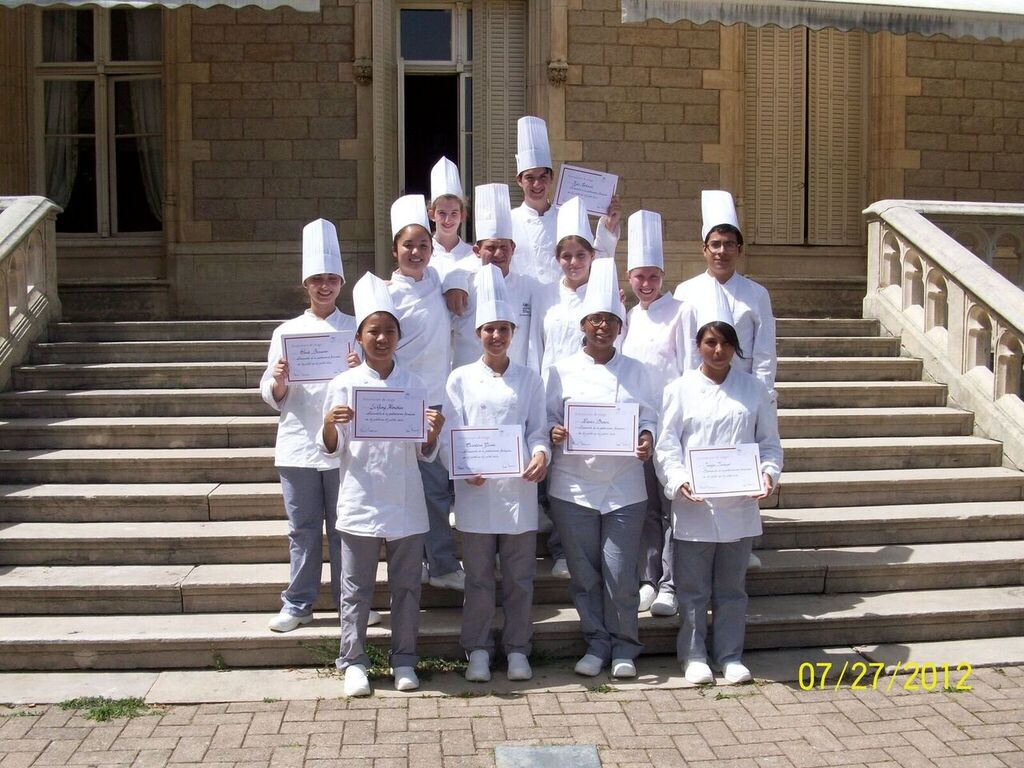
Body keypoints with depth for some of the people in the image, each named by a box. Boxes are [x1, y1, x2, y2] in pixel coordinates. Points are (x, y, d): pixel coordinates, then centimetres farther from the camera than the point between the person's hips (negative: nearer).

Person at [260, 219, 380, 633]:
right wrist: (278, 382, -15)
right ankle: (298, 604, 19)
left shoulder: (355, 329, 6)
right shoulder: (287, 331, 8)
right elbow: (271, 396, 7)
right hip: (298, 443, 1)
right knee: (303, 529, 8)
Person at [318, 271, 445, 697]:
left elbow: (425, 455, 7)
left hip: (405, 505, 2)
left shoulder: (413, 383, 4)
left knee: (406, 586, 9)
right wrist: (328, 425, -19)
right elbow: (331, 450, 1)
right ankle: (353, 662, 18)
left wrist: (433, 433, -14)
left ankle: (403, 660, 22)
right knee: (356, 588, 6)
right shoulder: (343, 384, -1)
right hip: (359, 502, -2)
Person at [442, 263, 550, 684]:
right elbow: (450, 435, -1)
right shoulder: (461, 379, 4)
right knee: (479, 577, 6)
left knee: (520, 577, 7)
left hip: (519, 488, 1)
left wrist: (541, 453, -15)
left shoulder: (530, 379, 9)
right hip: (476, 490, -1)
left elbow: (538, 429, 7)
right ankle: (477, 650, 19)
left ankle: (516, 648, 20)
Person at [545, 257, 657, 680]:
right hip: (574, 484, 0)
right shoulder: (562, 370, 3)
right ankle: (596, 642, 24)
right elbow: (549, 418, 6)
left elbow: (647, 417, 8)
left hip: (623, 485, 0)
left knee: (621, 574, 0)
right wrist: (554, 434, -16)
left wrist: (647, 438, -13)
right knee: (584, 573, 7)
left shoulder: (635, 371, 7)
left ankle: (624, 645, 19)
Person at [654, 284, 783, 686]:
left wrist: (768, 473, -10)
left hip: (739, 505, 2)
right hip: (693, 505, -2)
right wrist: (678, 480, -18)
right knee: (693, 588, 7)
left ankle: (730, 655, 24)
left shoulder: (754, 389, 6)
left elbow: (769, 442, 8)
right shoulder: (680, 389, 0)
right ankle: (693, 655, 21)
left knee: (731, 587, 12)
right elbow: (666, 445, -3)